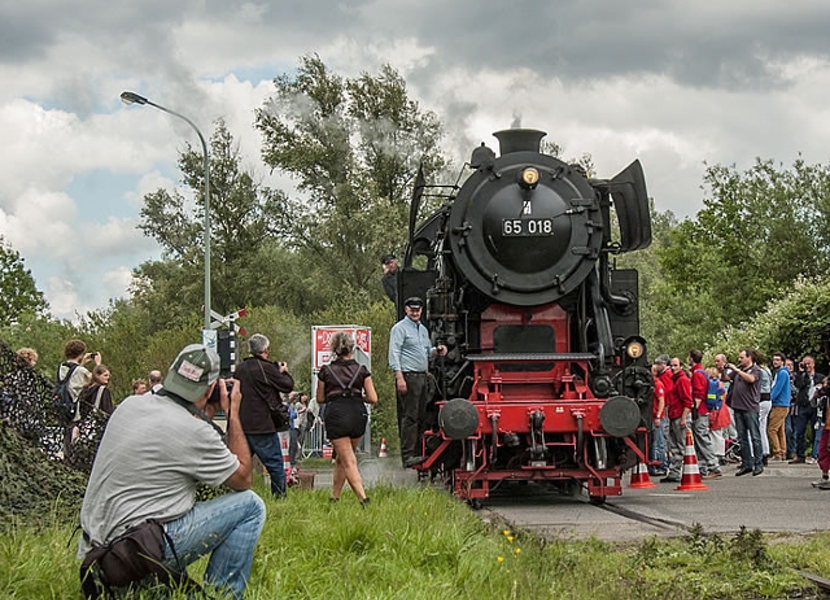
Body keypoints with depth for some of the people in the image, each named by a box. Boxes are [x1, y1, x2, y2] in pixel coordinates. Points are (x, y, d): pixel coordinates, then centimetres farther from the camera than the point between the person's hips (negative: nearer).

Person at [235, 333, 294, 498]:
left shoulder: (240, 368, 7)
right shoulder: (266, 368, -13)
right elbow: (288, 386, -6)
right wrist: (284, 372, 16)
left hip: (242, 424, 7)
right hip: (262, 426, -6)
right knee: (275, 464, 3)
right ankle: (280, 495, 4)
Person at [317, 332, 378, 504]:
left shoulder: (326, 371, 5)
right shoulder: (361, 370, 6)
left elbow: (320, 398, 13)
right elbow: (373, 399, 3)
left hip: (335, 414, -2)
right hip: (358, 414, 2)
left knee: (348, 462, -2)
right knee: (341, 458, 20)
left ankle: (363, 497, -18)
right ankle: (335, 496, 24)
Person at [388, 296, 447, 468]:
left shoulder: (423, 329, 20)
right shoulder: (400, 328, -4)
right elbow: (394, 354, -11)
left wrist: (437, 350, 6)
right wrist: (399, 377, -19)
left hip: (422, 377, 8)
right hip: (408, 376, -8)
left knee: (421, 417, 8)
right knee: (409, 417, -11)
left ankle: (417, 452, 13)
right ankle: (407, 455, -11)